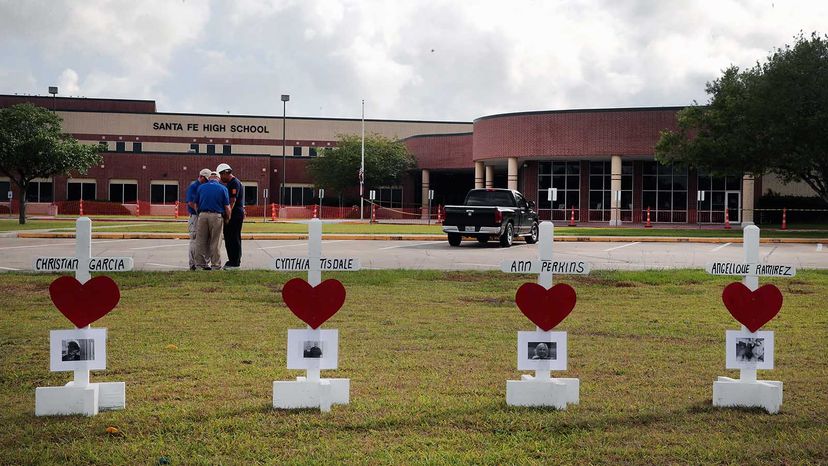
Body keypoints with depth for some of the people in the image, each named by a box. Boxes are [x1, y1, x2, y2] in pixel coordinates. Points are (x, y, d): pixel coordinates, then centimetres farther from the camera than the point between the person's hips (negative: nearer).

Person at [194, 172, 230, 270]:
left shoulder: (201, 187, 9)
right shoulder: (223, 188, 2)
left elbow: (196, 205, 11)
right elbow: (227, 207, -1)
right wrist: (228, 218, 11)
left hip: (203, 215, 2)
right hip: (216, 216, -2)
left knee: (201, 241, 7)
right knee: (215, 243, 3)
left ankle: (200, 263, 8)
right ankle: (216, 265, 6)